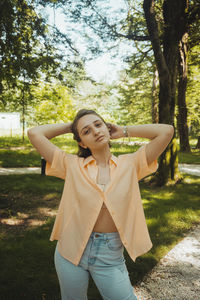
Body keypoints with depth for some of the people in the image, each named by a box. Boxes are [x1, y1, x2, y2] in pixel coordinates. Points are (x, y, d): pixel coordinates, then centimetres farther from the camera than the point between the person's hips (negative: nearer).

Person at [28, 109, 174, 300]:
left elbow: (166, 131, -9)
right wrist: (69, 126, 1)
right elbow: (34, 133, -7)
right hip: (71, 250, 1)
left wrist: (124, 131, -1)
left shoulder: (130, 164, -4)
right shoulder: (72, 165, -5)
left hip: (110, 256, 0)